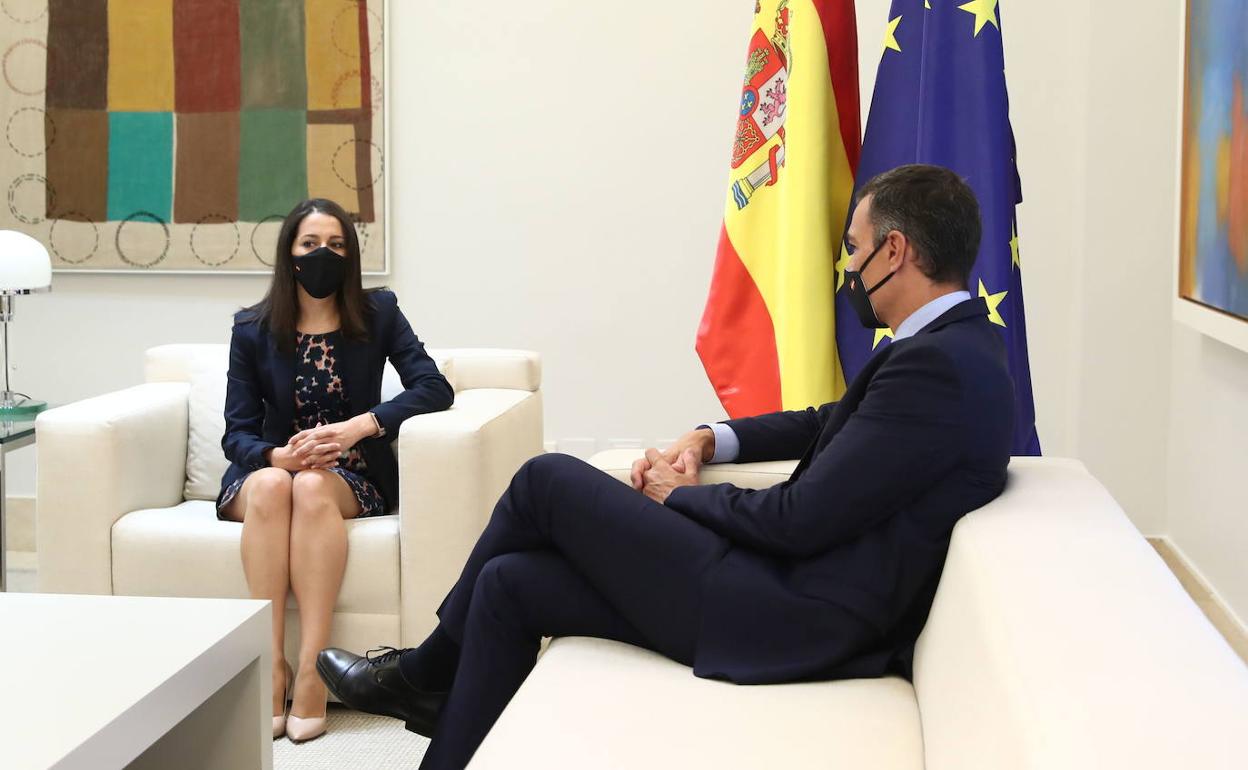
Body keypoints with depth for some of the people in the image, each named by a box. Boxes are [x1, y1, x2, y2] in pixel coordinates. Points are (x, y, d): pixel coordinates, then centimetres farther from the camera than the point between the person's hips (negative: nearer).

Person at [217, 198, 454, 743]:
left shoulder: (378, 313, 0)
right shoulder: (252, 329, 2)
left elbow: (434, 388, -12)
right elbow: (238, 433, -3)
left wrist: (357, 426, -26)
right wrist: (277, 456, -26)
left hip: (352, 477, -1)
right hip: (266, 469, 1)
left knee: (312, 488, -35)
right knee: (272, 484, -35)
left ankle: (312, 672, -38)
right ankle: (270, 669, -36)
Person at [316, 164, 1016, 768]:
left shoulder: (939, 365, -20)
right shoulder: (953, 345, 12)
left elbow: (799, 520, -21)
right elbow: (824, 423, 26)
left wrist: (679, 496, -3)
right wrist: (710, 439, 11)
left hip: (792, 623, -9)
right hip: (793, 586, 10)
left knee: (547, 480, 0)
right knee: (510, 581, 6)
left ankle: (426, 673, 23)